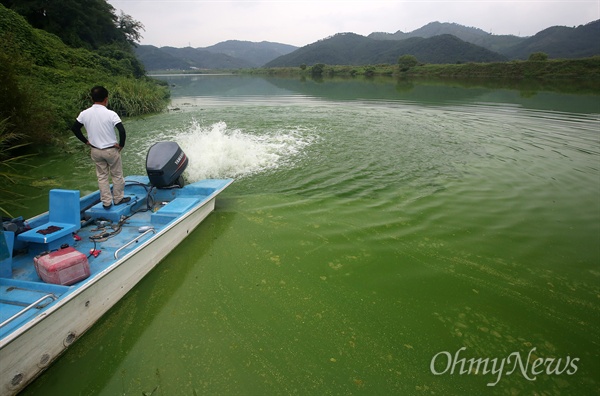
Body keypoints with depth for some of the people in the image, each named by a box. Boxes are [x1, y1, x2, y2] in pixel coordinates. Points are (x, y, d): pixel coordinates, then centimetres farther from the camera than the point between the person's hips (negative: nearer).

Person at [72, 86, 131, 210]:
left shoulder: (84, 114, -3)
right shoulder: (110, 114, -17)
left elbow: (74, 128, 7)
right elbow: (122, 131, -24)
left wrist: (86, 141, 14)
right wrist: (121, 144, -10)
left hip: (95, 151, 4)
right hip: (111, 150, -4)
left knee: (102, 176, 14)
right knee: (117, 175, 13)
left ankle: (106, 202, 17)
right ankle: (118, 199, 24)